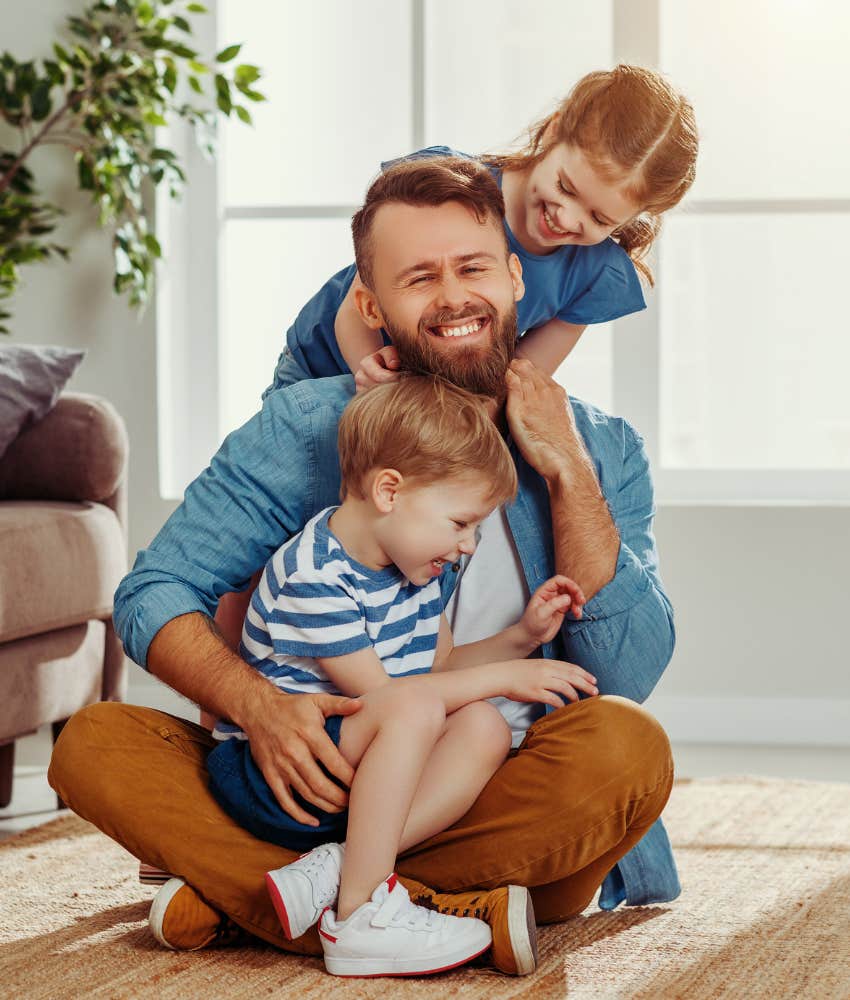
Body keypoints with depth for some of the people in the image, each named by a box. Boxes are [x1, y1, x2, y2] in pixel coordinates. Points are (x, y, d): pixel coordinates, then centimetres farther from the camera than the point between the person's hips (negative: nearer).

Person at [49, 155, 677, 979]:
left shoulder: (601, 449, 4)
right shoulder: (303, 433, 2)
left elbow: (628, 677, -7)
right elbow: (152, 594, -3)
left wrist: (568, 473, -13)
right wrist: (256, 704, -23)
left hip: (514, 807, 0)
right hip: (330, 786, 0)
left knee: (626, 747, -33)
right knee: (94, 745, -21)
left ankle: (242, 891, -25)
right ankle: (455, 916, -35)